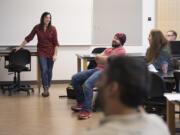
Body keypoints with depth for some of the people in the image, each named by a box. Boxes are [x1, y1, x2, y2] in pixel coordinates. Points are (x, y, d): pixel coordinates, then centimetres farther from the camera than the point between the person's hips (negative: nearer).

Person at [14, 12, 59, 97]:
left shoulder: (52, 29, -7)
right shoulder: (37, 28, -3)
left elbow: (56, 43, -5)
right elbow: (28, 38, 5)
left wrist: (55, 54, -11)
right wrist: (20, 47, 6)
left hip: (51, 52, 0)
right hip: (41, 52, 0)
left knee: (49, 71, 6)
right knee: (44, 70, -11)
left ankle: (48, 88, 22)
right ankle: (45, 89, -5)